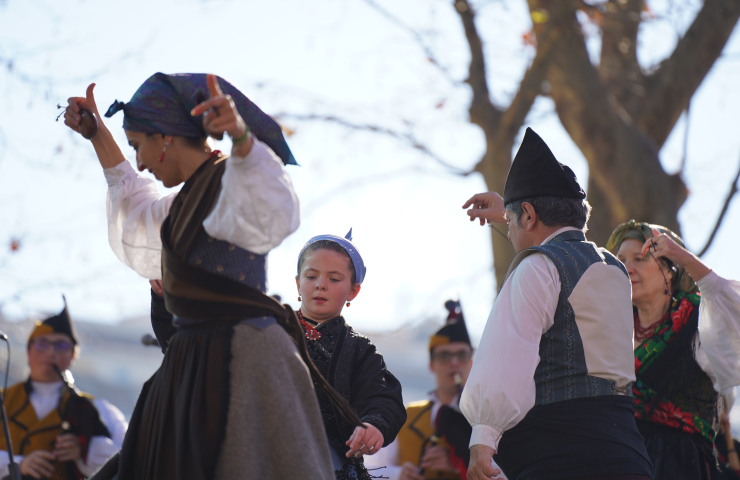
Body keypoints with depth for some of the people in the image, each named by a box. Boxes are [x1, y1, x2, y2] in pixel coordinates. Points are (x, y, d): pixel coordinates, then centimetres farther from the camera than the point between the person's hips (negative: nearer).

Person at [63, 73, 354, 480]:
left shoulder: (233, 183, -12)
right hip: (196, 366, 10)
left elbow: (272, 213, -37)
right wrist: (97, 133, 40)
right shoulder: (194, 194, 19)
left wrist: (241, 136, -55)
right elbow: (137, 206, 41)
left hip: (241, 362, -10)